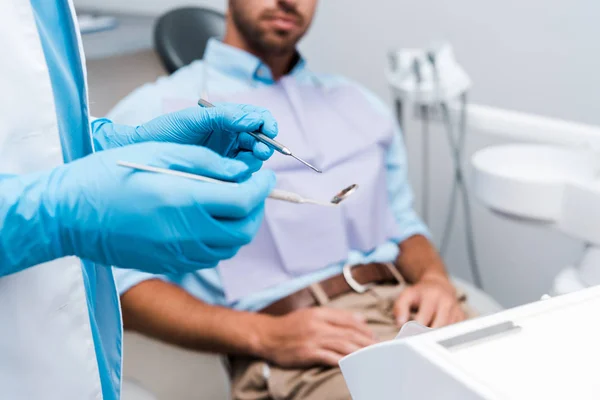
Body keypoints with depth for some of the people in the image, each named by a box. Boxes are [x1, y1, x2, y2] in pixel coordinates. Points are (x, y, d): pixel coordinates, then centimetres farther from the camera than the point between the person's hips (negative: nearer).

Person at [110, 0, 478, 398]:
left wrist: (435, 279, 0)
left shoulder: (360, 103, 23)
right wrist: (265, 336, -16)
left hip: (410, 315, 6)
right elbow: (125, 281, -2)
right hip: (294, 353, -5)